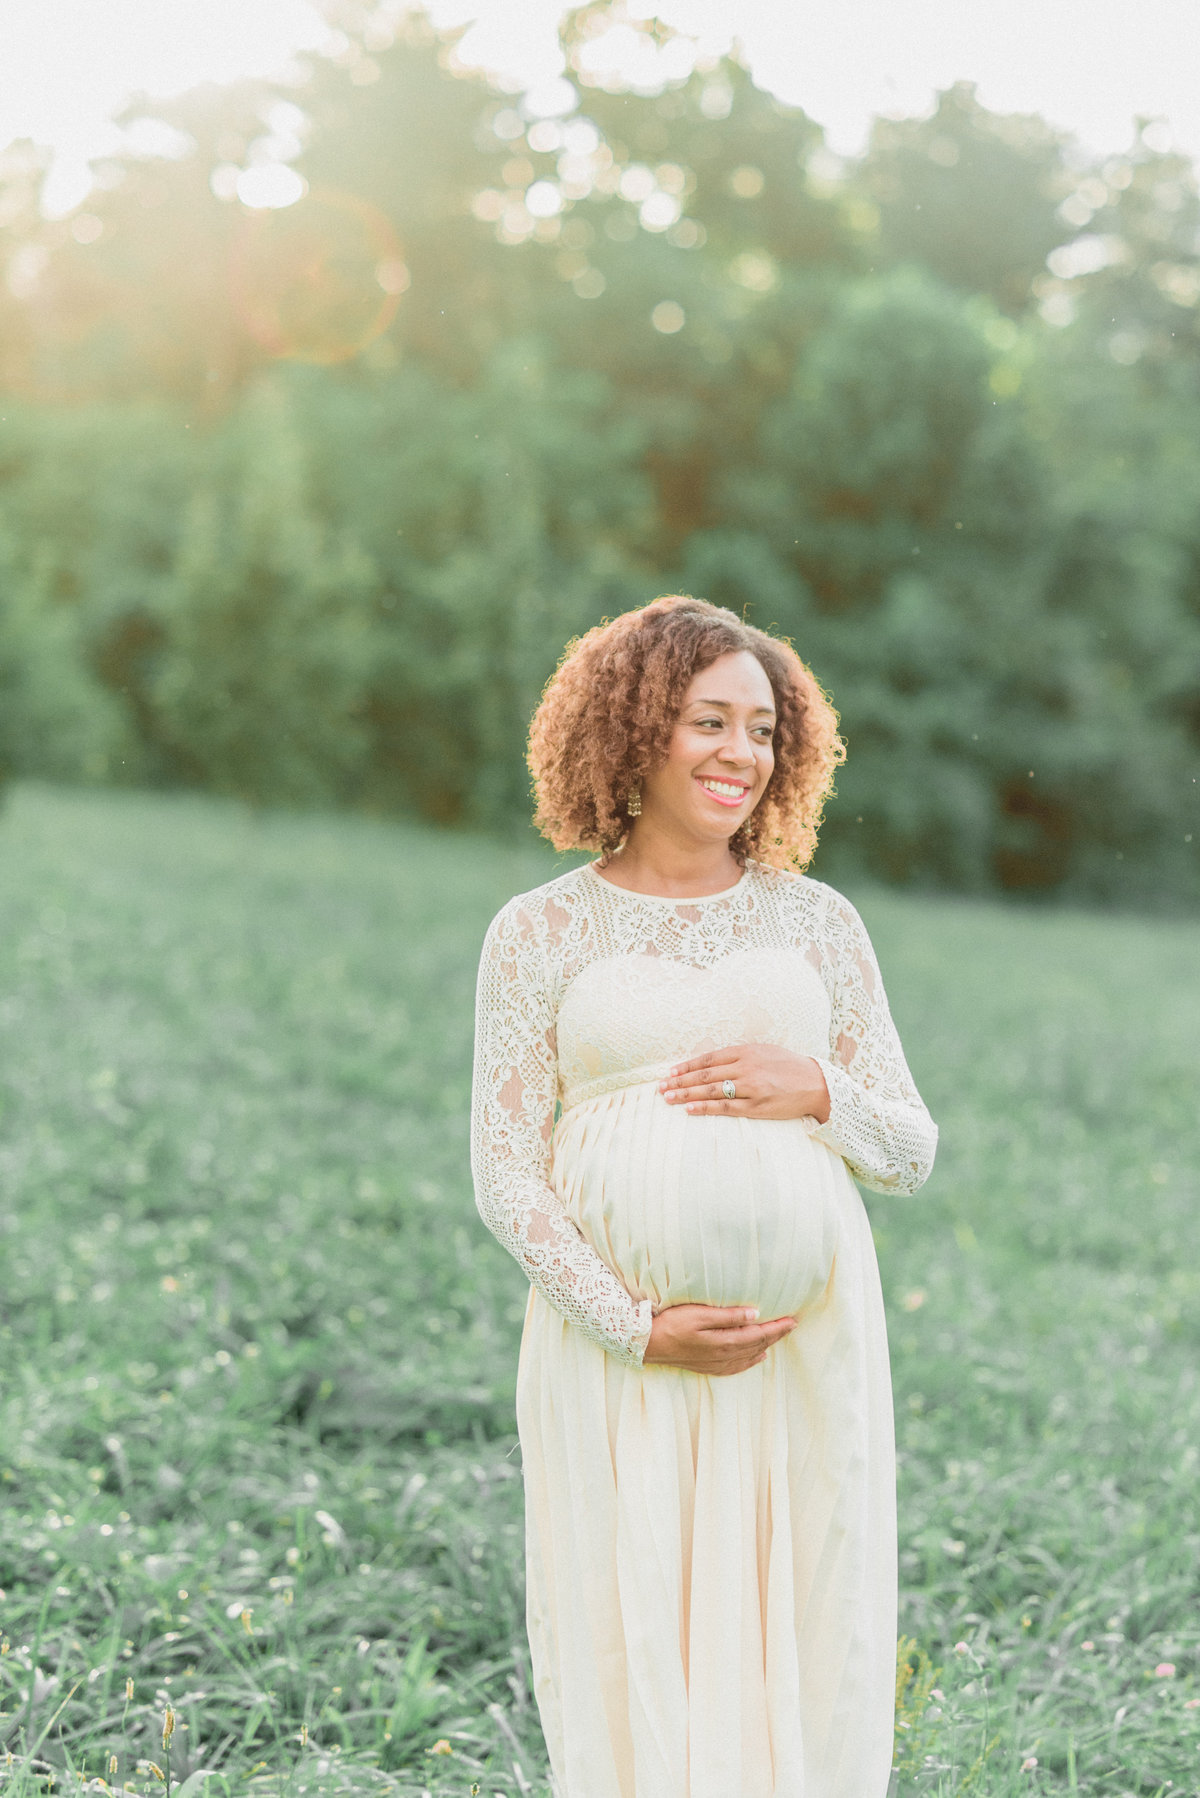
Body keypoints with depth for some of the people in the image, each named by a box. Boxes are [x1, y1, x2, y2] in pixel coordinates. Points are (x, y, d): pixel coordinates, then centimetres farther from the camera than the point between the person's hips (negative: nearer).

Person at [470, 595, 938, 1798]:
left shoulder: (818, 922, 9)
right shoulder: (541, 932, 2)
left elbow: (911, 1151, 11)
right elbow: (504, 1172, -1)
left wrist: (815, 1094, -10)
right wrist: (638, 1328, -12)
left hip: (808, 1344, 2)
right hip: (616, 1348, -2)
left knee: (803, 1647, 5)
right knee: (629, 1651, 1)